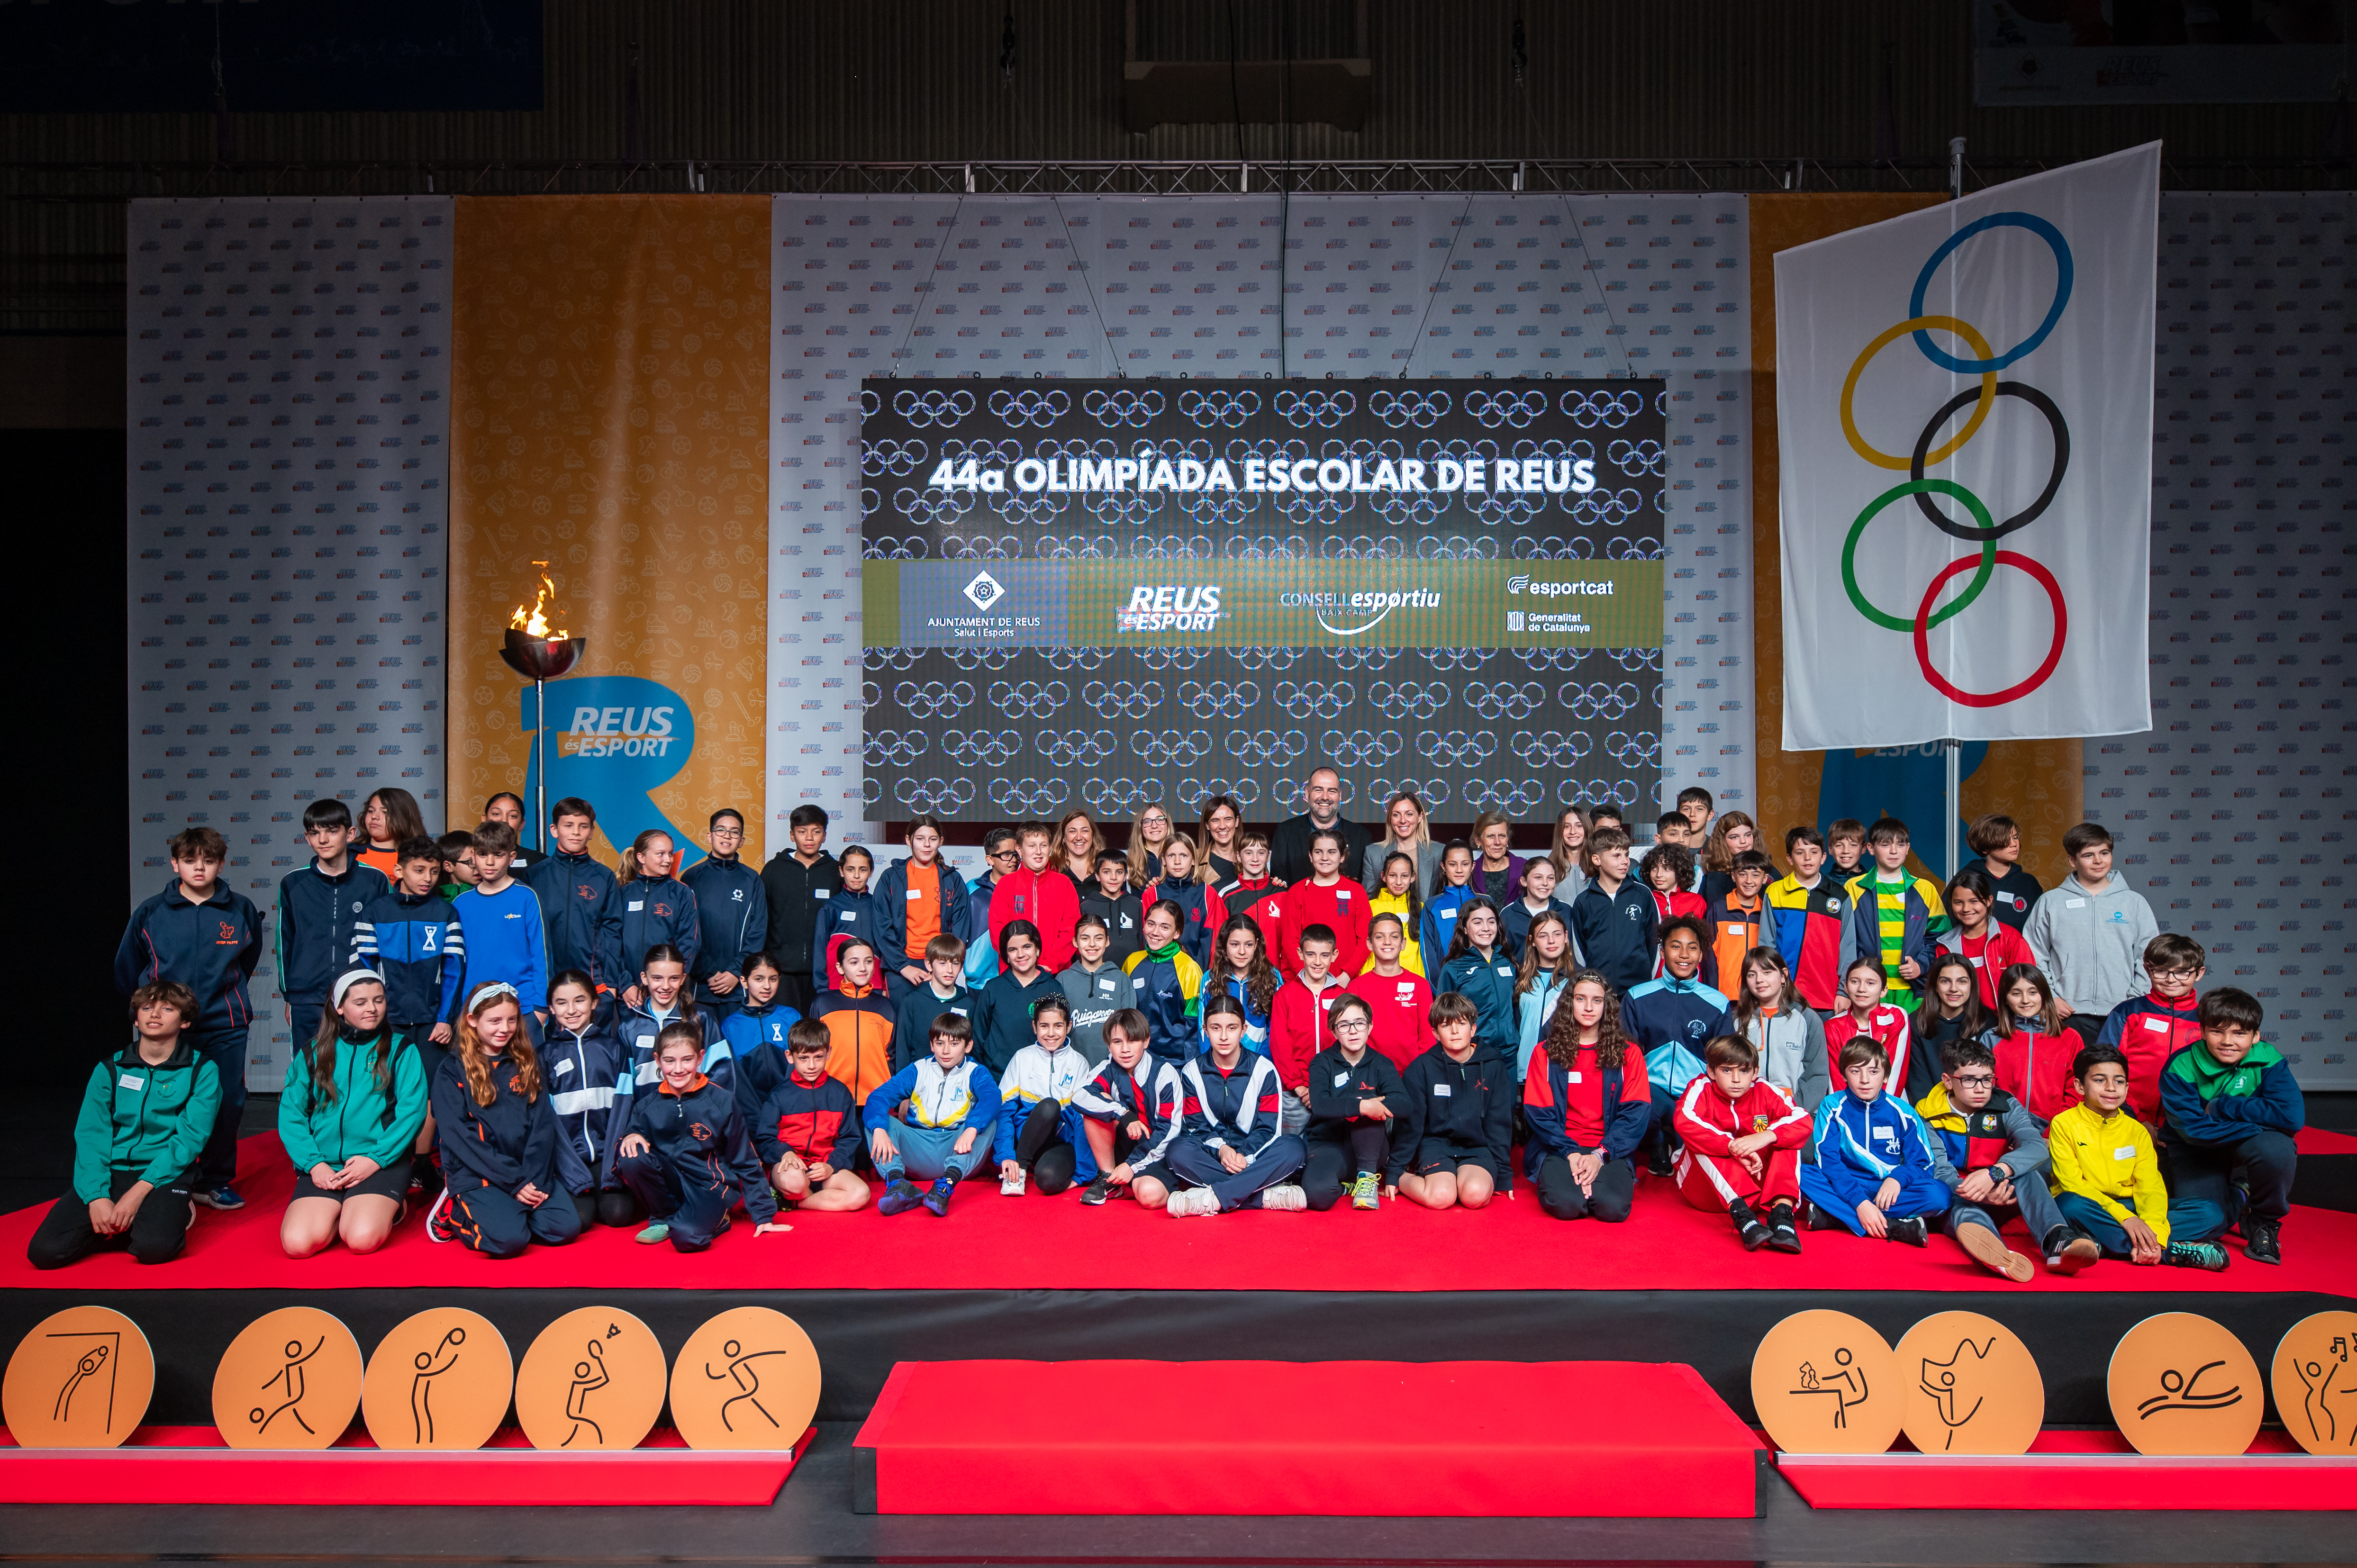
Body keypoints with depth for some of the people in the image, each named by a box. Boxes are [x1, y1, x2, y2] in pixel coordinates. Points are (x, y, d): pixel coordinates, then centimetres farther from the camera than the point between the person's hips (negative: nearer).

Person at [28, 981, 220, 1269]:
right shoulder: (110, 1070, 11)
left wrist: (140, 1191, -18)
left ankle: (174, 1212, 2)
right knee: (44, 1251, -18)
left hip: (163, 1175, -3)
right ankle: (126, 1222, 5)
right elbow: (90, 1137, 3)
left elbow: (190, 1138, -7)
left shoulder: (202, 1070, 2)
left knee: (155, 1247, -31)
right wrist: (96, 1197, -13)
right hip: (111, 1173, 3)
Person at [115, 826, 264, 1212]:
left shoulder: (241, 910, 1)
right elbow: (127, 973, 13)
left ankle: (216, 1181, 19)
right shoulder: (150, 913, 0)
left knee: (228, 1104, 3)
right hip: (167, 1025, 0)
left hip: (225, 1026, 1)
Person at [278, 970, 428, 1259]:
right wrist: (313, 1164, -8)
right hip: (323, 1165, 2)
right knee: (298, 1243, -20)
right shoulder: (313, 1052, 11)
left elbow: (412, 1111, -4)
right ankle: (339, 1211, 10)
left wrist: (375, 1158, -14)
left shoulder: (401, 1049, 4)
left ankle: (387, 1206, 8)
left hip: (382, 1162, -2)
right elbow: (290, 1114, 6)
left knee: (363, 1238, -25)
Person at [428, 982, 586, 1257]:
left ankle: (513, 1212, 10)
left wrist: (536, 1178, -10)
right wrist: (515, 1181, -15)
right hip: (476, 1175, -4)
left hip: (530, 1173, 4)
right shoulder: (451, 1070, 1)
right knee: (509, 1239, -26)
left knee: (565, 1228, -18)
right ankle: (453, 1212, 3)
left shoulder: (527, 1063, 13)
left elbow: (543, 1124, 6)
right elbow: (460, 1136, -8)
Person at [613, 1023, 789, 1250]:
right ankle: (664, 1218, -1)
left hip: (711, 1187, -4)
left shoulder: (722, 1101, -4)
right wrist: (631, 1137, -16)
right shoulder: (647, 1106, 2)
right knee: (632, 1157, -26)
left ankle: (711, 1218, 2)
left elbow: (746, 1162, 0)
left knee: (687, 1237, -34)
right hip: (668, 1183, 4)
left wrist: (764, 1216, 1)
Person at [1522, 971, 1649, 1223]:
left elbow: (1636, 1114, 1)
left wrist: (1600, 1155, -13)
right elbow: (1538, 1113, 2)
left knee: (1613, 1207, -29)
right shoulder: (1546, 1053, 8)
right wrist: (1570, 1154, -14)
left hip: (1610, 1151, 1)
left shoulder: (1628, 1053, 9)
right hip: (1559, 1149, -1)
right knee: (1564, 1204, -32)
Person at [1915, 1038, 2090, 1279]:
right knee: (1965, 1212, -38)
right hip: (1958, 1201, -3)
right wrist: (1977, 1192, -38)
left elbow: (2037, 1146, -20)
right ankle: (2003, 1259, -74)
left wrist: (1994, 1174, -40)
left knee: (2024, 1166, -26)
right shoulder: (1929, 1118, -5)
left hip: (2001, 1197, 3)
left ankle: (2057, 1240, -50)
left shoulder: (2005, 1106, 0)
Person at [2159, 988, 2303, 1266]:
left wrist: (2220, 1107, -26)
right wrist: (2263, 1121, -28)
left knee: (2276, 1148, -34)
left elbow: (2292, 1117, -30)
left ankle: (2265, 1223, -4)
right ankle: (2239, 1194, 19)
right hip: (2196, 1153, -1)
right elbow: (2194, 1129, -28)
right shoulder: (2180, 1068, -19)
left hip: (2248, 1148, 1)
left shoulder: (2268, 1061, -15)